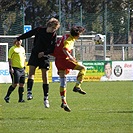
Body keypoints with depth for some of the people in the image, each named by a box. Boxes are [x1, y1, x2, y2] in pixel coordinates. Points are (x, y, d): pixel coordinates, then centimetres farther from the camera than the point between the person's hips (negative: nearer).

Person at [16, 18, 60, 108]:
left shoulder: (54, 35, -4)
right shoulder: (39, 30, 0)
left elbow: (53, 49, -8)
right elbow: (28, 34, 14)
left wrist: (44, 52, -21)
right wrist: (19, 39, 24)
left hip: (44, 56, -1)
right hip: (35, 54, 1)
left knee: (45, 77, -2)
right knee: (31, 72, -18)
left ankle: (46, 98, 4)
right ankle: (29, 92, -29)